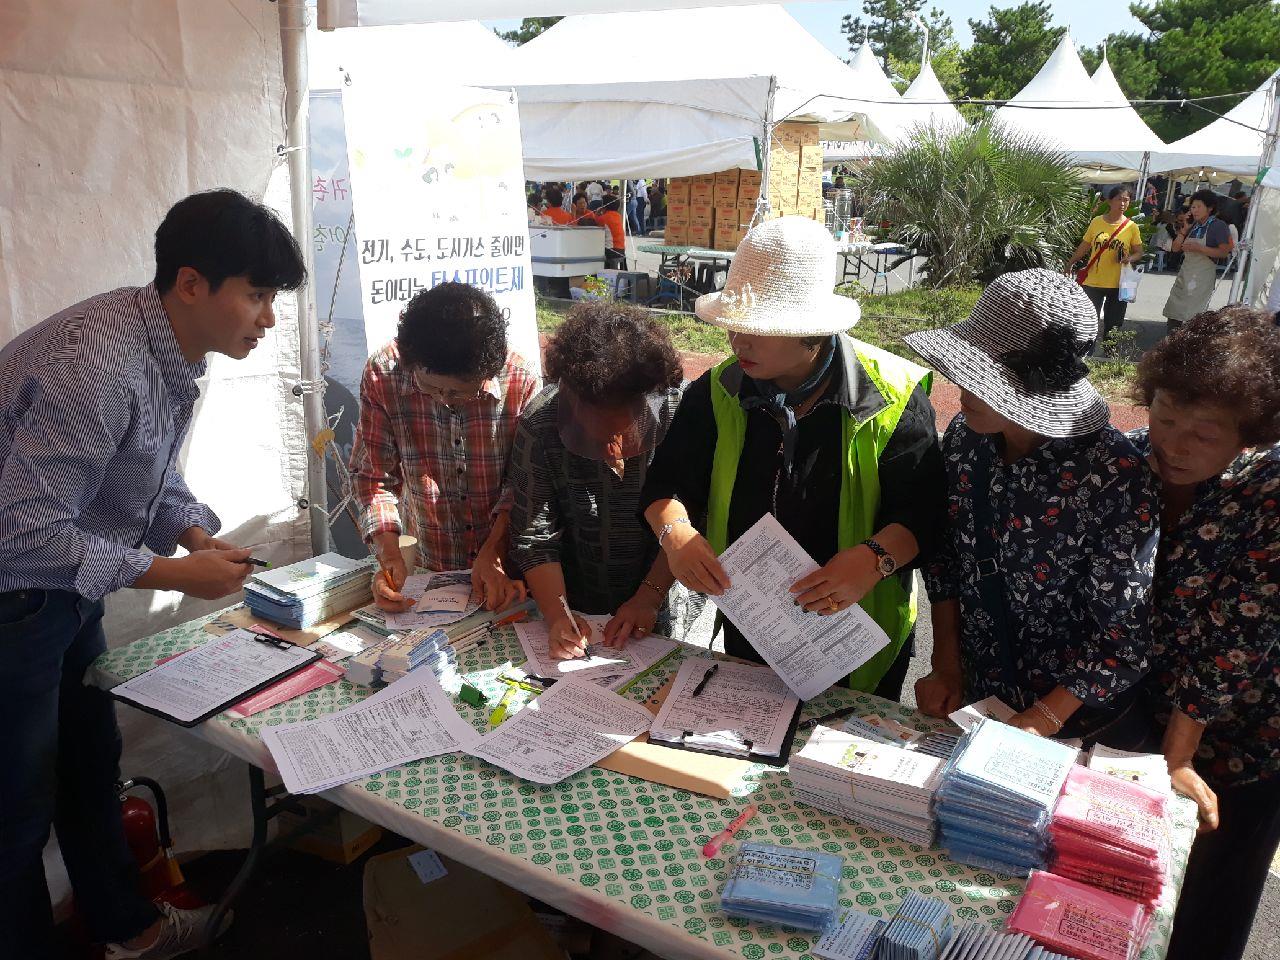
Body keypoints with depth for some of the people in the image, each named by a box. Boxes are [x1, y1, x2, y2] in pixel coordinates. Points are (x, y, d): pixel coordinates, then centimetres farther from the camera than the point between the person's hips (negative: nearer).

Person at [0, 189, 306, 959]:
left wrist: (199, 535, -5)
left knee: (92, 763, 20)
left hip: (66, 586, 9)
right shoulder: (96, 365, -31)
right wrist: (173, 574, -26)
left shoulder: (174, 351, -1)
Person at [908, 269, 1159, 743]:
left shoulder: (1112, 477, -28)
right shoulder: (964, 436, -13)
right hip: (975, 693, 5)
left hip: (1081, 720, -4)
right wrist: (946, 667, -2)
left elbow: (1128, 634, -21)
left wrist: (1041, 721, -20)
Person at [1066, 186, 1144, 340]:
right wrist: (1070, 264, 9)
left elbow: (1139, 252, 4)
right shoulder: (1096, 222, -1)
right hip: (1092, 282, 0)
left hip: (1118, 285, 0)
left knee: (1113, 327, 8)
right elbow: (1084, 247, 8)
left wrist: (1130, 258, -16)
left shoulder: (1131, 226, -2)